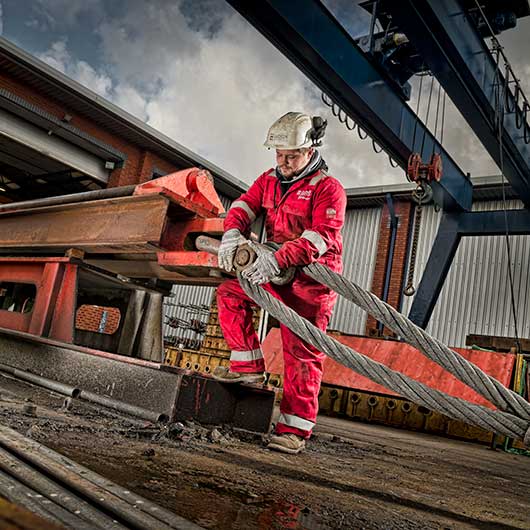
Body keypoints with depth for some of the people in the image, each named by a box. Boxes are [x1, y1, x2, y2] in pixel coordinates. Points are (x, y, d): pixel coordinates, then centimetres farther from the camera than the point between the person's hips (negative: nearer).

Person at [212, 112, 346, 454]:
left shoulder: (328, 188, -11)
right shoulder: (269, 180, 11)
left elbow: (323, 235, -23)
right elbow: (244, 206, 1)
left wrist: (278, 259, -35)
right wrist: (233, 233, -23)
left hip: (313, 280, -6)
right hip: (276, 274, 6)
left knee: (302, 352, -8)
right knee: (230, 294, -7)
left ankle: (294, 429, 0)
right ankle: (250, 367, 2)